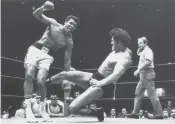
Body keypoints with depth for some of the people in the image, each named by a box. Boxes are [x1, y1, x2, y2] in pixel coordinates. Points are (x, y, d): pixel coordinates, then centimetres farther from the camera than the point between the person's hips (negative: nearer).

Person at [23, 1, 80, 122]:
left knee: (41, 81, -20)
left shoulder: (69, 42, -2)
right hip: (35, 49, 0)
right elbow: (36, 15, -9)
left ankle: (42, 109, 3)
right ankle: (28, 108, -19)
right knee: (29, 75, -23)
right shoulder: (53, 23, -3)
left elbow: (67, 61, 0)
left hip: (47, 56, 0)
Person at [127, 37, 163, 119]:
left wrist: (138, 70, -25)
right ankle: (135, 113, 10)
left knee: (152, 94, -11)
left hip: (147, 73, -10)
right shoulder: (142, 52, 21)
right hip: (143, 75, 10)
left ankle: (159, 114, -11)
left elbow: (148, 61, -24)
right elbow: (138, 53, 43)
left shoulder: (148, 50, -9)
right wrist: (139, 48, 21)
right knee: (138, 93, 9)